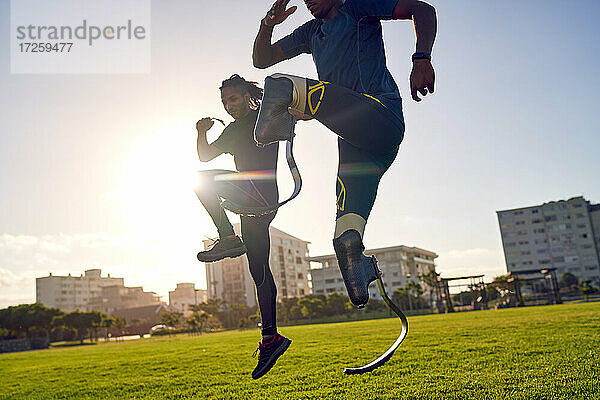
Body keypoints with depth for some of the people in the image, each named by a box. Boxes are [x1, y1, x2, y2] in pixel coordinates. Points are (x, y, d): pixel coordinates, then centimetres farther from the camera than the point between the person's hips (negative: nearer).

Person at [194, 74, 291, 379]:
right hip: (252, 202, 8)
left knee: (203, 179, -16)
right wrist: (202, 133, 10)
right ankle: (271, 338, 6)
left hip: (261, 196, -8)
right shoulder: (233, 131, 27)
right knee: (259, 270, 4)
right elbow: (205, 155, 26)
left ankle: (229, 239, -16)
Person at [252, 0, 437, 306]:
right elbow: (261, 59, 28)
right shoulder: (311, 32, 30)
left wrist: (421, 60, -20)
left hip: (382, 118, -7)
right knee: (347, 237, -8)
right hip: (354, 140, 7)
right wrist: (268, 25, 6)